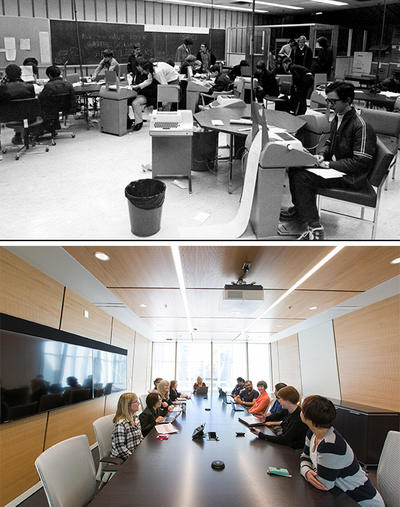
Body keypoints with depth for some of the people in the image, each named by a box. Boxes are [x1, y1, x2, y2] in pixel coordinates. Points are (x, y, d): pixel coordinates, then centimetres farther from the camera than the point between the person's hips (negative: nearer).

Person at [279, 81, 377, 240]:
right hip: (335, 166, 9)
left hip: (352, 177, -9)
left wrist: (330, 164, -21)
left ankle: (313, 227, -18)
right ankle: (299, 209, 12)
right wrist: (322, 155, 1)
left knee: (303, 177, -25)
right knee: (295, 166, -1)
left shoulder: (360, 126, -19)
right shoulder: (337, 119, 8)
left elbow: (361, 163, -23)